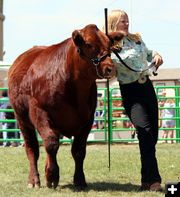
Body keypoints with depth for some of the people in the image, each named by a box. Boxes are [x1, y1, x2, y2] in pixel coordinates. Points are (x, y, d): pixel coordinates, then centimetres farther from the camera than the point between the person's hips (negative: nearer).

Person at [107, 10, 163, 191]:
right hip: (130, 92, -7)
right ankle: (151, 180, -21)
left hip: (146, 86, 7)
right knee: (145, 131, -20)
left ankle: (149, 179, 19)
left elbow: (148, 53, 26)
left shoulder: (136, 40, 10)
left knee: (153, 133, 8)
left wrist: (156, 56, 4)